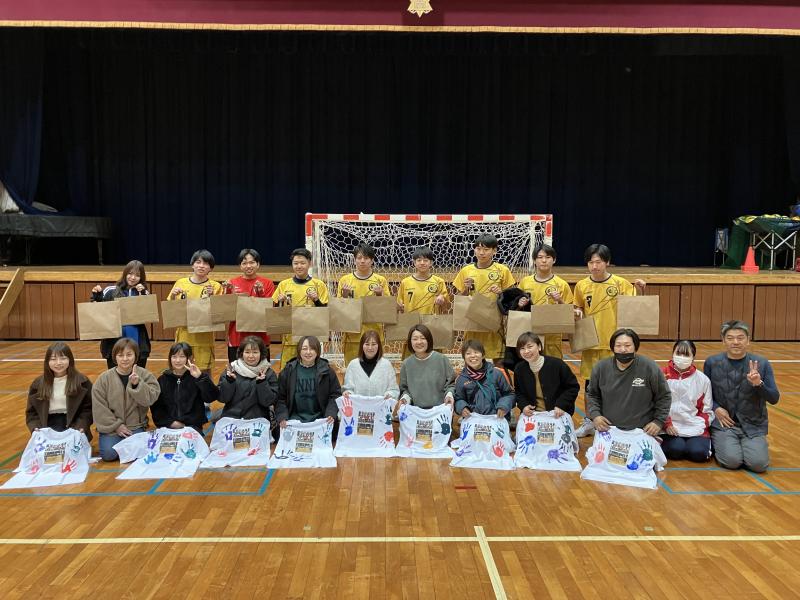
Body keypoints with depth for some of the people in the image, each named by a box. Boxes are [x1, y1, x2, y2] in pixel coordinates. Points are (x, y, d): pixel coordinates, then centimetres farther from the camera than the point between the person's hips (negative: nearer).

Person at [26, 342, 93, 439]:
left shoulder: (82, 381, -1)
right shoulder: (38, 384, 7)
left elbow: (88, 408, 0)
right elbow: (31, 411, 10)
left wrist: (79, 427, -15)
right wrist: (35, 429, -8)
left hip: (72, 424, -2)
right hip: (49, 426, 2)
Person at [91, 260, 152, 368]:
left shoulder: (143, 293, 5)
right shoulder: (111, 291, 0)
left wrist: (143, 295, -14)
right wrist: (96, 296, -11)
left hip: (138, 343, 1)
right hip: (114, 343, -1)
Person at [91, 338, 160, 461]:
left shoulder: (145, 375, -3)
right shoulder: (104, 378, -3)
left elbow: (149, 399, -14)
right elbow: (99, 407, -4)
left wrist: (137, 384, -29)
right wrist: (116, 425, -8)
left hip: (136, 425, 0)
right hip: (111, 426, 1)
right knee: (108, 454, -19)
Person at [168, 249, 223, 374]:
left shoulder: (215, 286, 0)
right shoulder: (181, 283, 6)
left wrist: (211, 296, -16)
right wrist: (173, 296, -7)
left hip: (204, 337, -2)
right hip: (183, 336, 2)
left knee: (205, 371, 3)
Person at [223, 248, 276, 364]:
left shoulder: (267, 283, 1)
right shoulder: (232, 283, 5)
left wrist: (260, 293, -17)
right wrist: (228, 293, -10)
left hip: (260, 337, -1)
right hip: (237, 337, 1)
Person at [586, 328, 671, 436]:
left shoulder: (650, 367, -8)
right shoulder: (601, 368, -2)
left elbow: (664, 396, 2)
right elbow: (592, 394, 11)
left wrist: (659, 421, -4)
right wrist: (595, 415, -3)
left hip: (642, 432, -2)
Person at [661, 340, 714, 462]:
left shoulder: (702, 379, 5)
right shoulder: (663, 376, 0)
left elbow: (706, 410, 9)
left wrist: (701, 426, -7)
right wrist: (666, 424, -11)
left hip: (695, 428, 2)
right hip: (669, 427, -2)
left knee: (698, 453, -21)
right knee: (676, 450, -26)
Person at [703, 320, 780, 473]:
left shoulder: (762, 364, -1)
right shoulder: (712, 363, -1)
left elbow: (774, 399, -2)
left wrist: (758, 384, -21)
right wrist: (716, 408, -9)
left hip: (753, 425, 1)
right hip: (723, 423, -1)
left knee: (758, 463, -20)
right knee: (731, 460, -24)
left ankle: (746, 445, 13)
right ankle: (717, 443, 9)